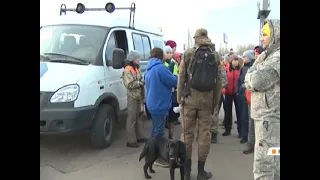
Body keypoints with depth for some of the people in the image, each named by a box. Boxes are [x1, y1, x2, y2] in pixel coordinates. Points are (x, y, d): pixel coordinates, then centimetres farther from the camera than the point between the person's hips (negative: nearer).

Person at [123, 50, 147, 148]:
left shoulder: (136, 68, 15)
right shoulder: (127, 70, -12)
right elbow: (129, 84, -21)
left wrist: (142, 81, 5)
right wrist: (141, 82, -17)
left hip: (139, 96, 9)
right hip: (132, 97, -9)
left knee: (138, 116, 16)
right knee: (132, 118, -5)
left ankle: (139, 136, 26)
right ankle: (131, 141, 0)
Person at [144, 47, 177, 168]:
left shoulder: (149, 69, 11)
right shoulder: (160, 68, -19)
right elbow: (174, 82, -15)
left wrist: (170, 79, 17)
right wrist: (175, 77, 7)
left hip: (152, 103, 9)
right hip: (159, 104, -9)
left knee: (155, 130, 19)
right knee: (159, 132, -1)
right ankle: (158, 158, 8)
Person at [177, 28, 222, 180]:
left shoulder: (188, 53, 0)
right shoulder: (215, 55, 6)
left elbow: (181, 77, -3)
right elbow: (219, 80, 4)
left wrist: (179, 97, 5)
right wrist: (216, 100, 10)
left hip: (189, 98, -1)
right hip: (207, 99, 1)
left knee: (187, 133, 7)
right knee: (204, 133, 7)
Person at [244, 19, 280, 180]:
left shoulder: (277, 56, -14)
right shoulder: (267, 56, 17)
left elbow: (258, 81, -22)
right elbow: (249, 82, 12)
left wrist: (251, 76, -2)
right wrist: (254, 77, -9)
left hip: (270, 117, -10)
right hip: (265, 115, 10)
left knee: (264, 164, -6)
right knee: (273, 161, 20)